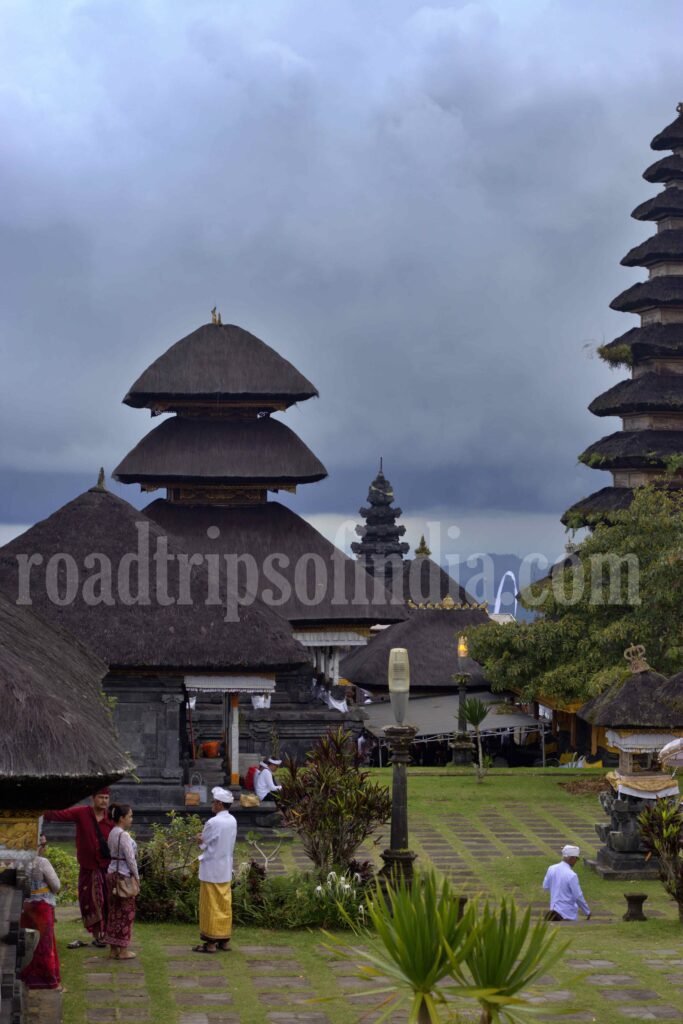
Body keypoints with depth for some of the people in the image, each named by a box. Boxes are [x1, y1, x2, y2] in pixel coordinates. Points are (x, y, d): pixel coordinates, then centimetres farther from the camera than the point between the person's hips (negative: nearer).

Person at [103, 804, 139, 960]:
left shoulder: (113, 833, 10)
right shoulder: (123, 835, -17)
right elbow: (130, 858, -17)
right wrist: (136, 877, -7)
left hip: (112, 874, 9)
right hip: (124, 876, -9)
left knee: (114, 912, 12)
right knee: (126, 913, 0)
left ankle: (113, 949, 17)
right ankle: (123, 951, 4)